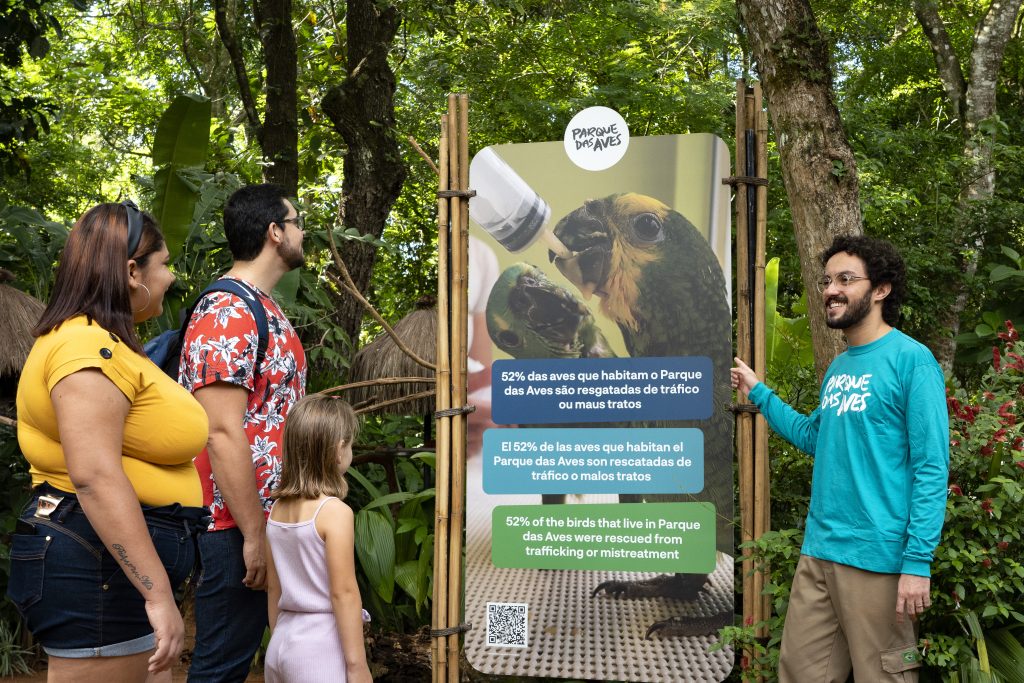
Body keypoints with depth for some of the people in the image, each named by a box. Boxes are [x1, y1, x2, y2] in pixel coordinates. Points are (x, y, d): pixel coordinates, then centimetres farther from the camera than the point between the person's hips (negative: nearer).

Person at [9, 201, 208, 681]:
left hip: (118, 562, 11)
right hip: (99, 562, -11)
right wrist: (159, 595, -28)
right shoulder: (89, 346, -18)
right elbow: (95, 477, -27)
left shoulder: (107, 343, 16)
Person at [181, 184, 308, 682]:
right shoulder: (227, 314, -17)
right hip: (239, 529, -9)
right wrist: (254, 536, -21)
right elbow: (223, 435, -23)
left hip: (272, 518, 9)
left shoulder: (264, 309, 14)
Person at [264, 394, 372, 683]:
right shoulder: (334, 512, -16)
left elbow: (273, 589, 11)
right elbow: (343, 592, -17)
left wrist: (279, 642, 20)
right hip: (321, 645, -7)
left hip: (281, 644, 7)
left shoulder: (277, 510, 5)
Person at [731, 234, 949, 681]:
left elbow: (931, 467, -15)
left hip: (877, 557, -7)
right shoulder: (838, 367, 12)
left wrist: (918, 561, -20)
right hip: (818, 551, 8)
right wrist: (758, 392, 18)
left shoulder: (911, 359, -11)